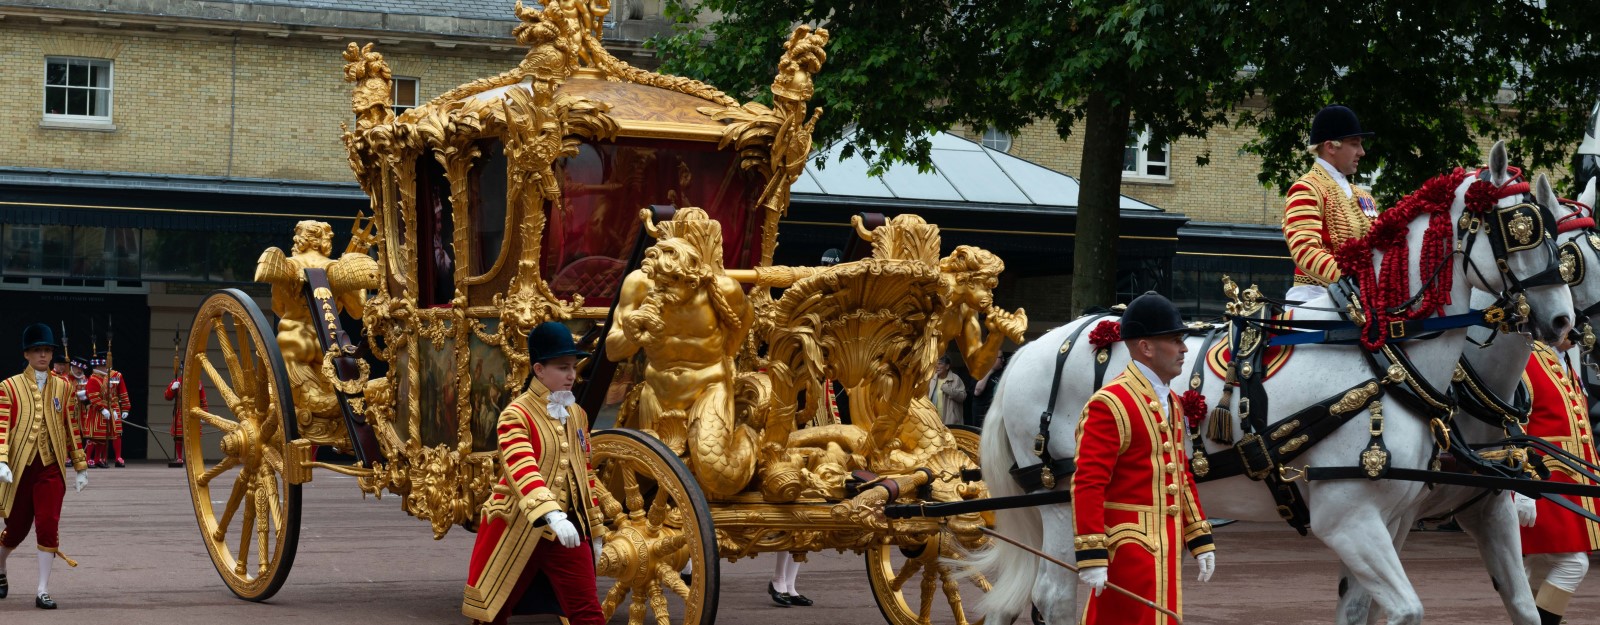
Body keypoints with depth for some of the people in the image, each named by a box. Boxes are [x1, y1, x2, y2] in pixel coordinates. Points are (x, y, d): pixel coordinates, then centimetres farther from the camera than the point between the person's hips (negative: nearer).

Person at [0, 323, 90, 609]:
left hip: (52, 468, 1)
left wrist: (80, 467, 12)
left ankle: (43, 592, -6)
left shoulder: (62, 387, 8)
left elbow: (70, 429, 12)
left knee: (49, 525, -10)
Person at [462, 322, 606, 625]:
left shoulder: (577, 416, 10)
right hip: (516, 530, -5)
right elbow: (523, 470, -27)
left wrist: (595, 530, 17)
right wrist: (552, 515, -41)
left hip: (568, 529, 5)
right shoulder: (516, 415, -12)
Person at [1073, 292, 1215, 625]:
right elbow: (1088, 484, -20)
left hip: (1165, 546, 9)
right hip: (1130, 547, -9)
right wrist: (1091, 557, -24)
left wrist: (1200, 540, 18)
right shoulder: (1110, 405, -15)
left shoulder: (1171, 402, 15)